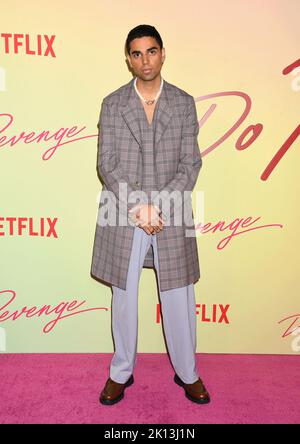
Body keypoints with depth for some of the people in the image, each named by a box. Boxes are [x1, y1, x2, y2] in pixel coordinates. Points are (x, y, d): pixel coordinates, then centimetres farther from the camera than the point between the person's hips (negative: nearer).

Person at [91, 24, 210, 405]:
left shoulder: (184, 103, 3)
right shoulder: (112, 104, 2)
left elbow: (190, 164, -2)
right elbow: (106, 165, -2)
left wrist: (158, 207, -13)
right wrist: (137, 208, -14)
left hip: (171, 215, 0)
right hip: (123, 214, 0)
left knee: (178, 299, 9)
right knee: (123, 298, 12)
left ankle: (187, 373, 31)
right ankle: (121, 373, 32)